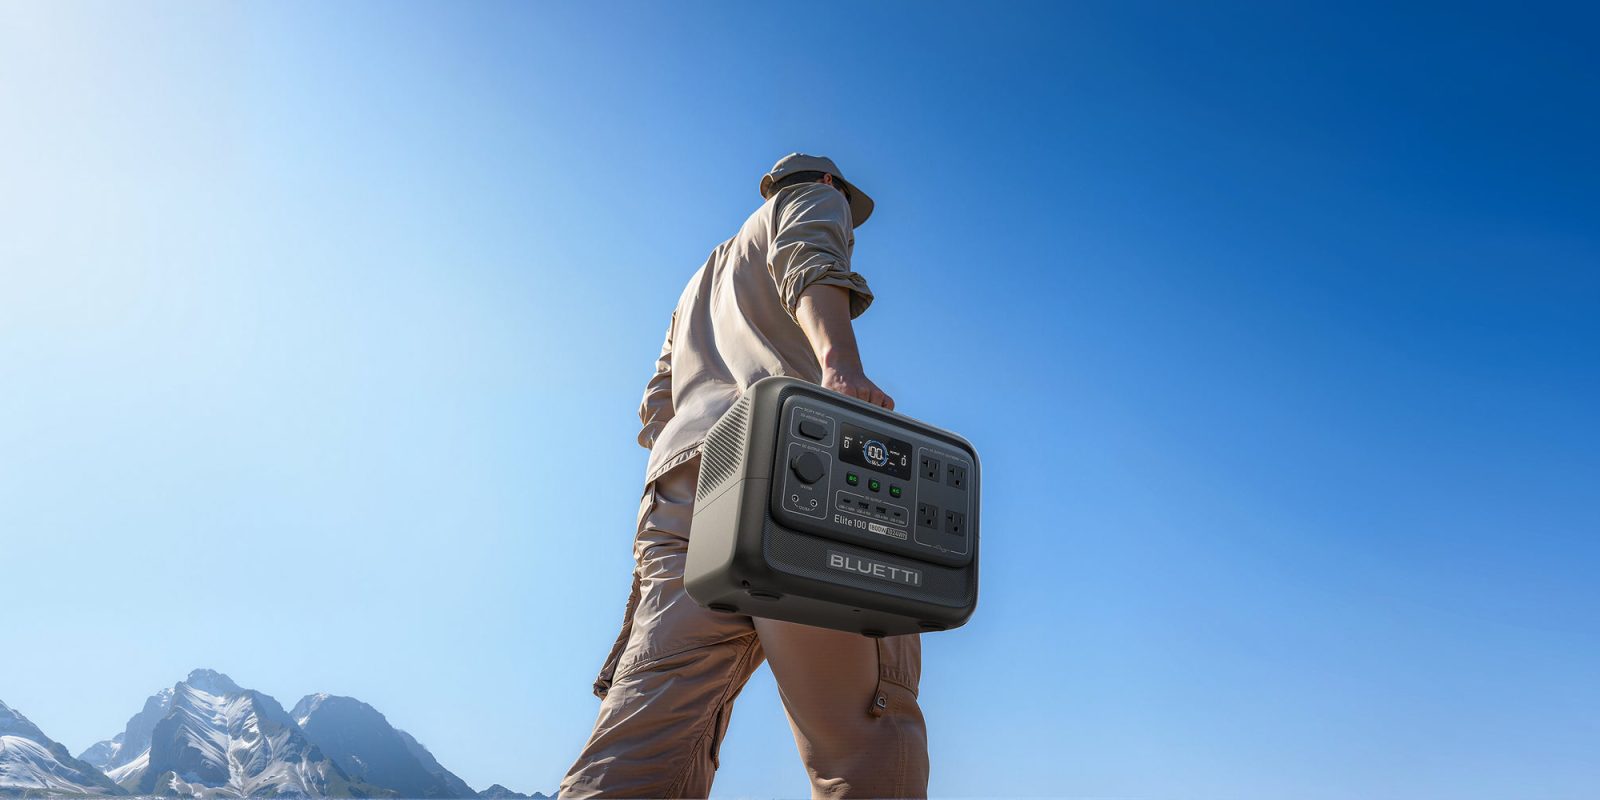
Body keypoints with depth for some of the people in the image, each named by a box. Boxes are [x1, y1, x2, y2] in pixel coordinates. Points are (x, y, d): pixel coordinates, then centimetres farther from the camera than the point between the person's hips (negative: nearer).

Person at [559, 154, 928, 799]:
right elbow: (808, 260, -1)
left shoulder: (704, 278, 45)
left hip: (681, 488, 6)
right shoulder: (814, 198, 25)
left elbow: (658, 402, 34)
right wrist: (840, 361, -18)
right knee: (861, 738, -11)